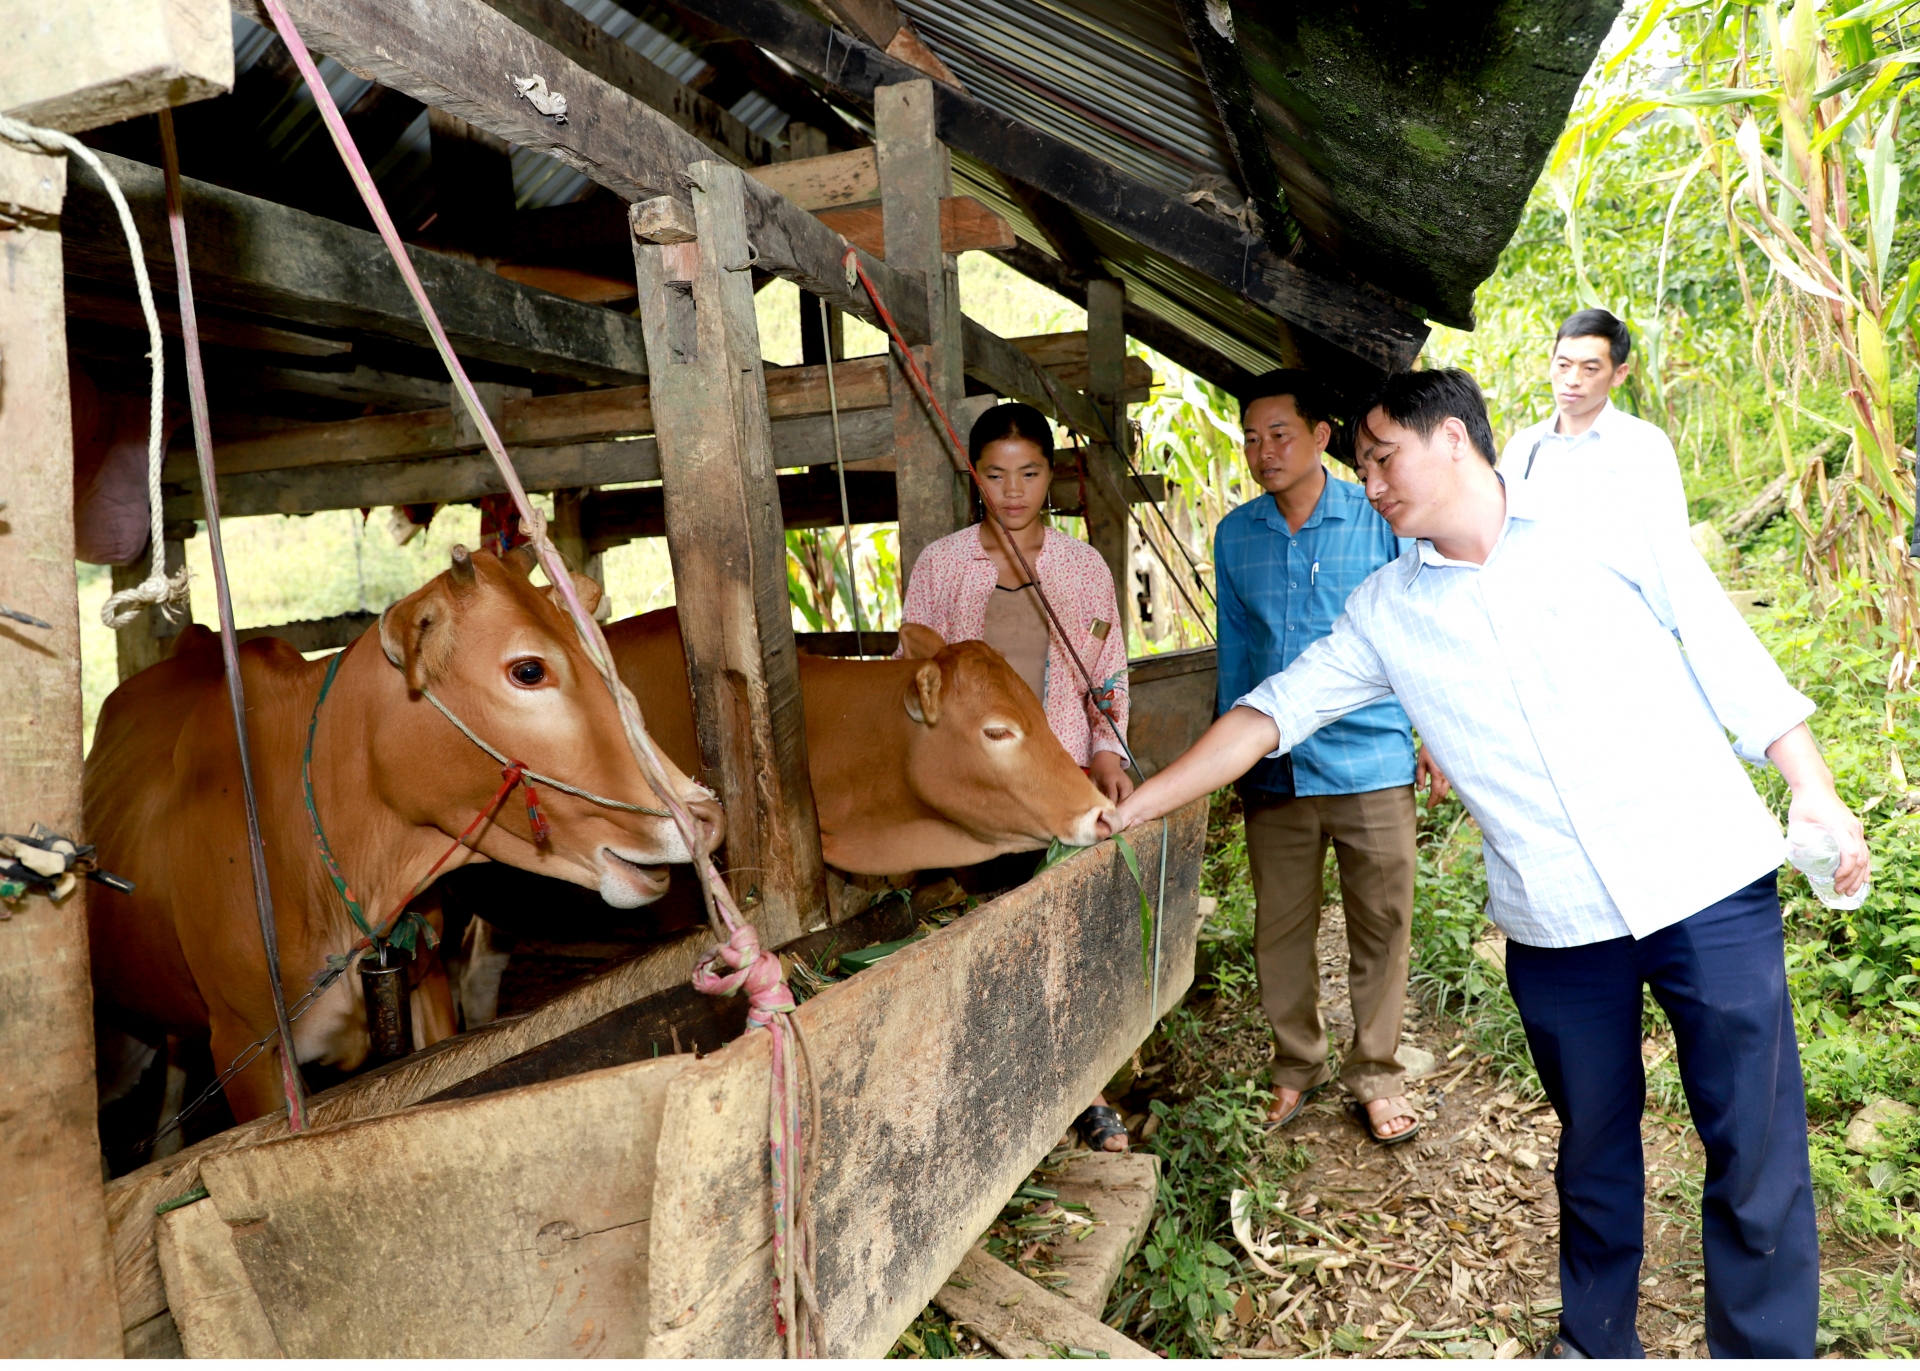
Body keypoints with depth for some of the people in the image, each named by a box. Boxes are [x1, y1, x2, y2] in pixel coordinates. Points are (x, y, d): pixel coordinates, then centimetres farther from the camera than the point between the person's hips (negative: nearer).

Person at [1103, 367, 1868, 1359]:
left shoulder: (1612, 534, -1)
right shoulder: (1388, 610, 5)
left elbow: (1734, 662, 4)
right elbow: (1271, 712, 4)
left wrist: (1816, 795, 0)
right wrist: (1131, 809, 0)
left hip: (1706, 881, -2)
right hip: (1555, 927, 2)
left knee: (1756, 1148, 5)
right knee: (1593, 1149, 16)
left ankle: (1766, 1350, 26)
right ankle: (1594, 1341, 37)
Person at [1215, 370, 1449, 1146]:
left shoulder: (1378, 520, -2)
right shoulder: (1235, 536, 6)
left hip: (1370, 761, -2)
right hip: (1273, 769, 2)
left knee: (1380, 924, 6)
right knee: (1280, 926, 10)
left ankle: (1376, 1076, 23)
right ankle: (1296, 1066, 28)